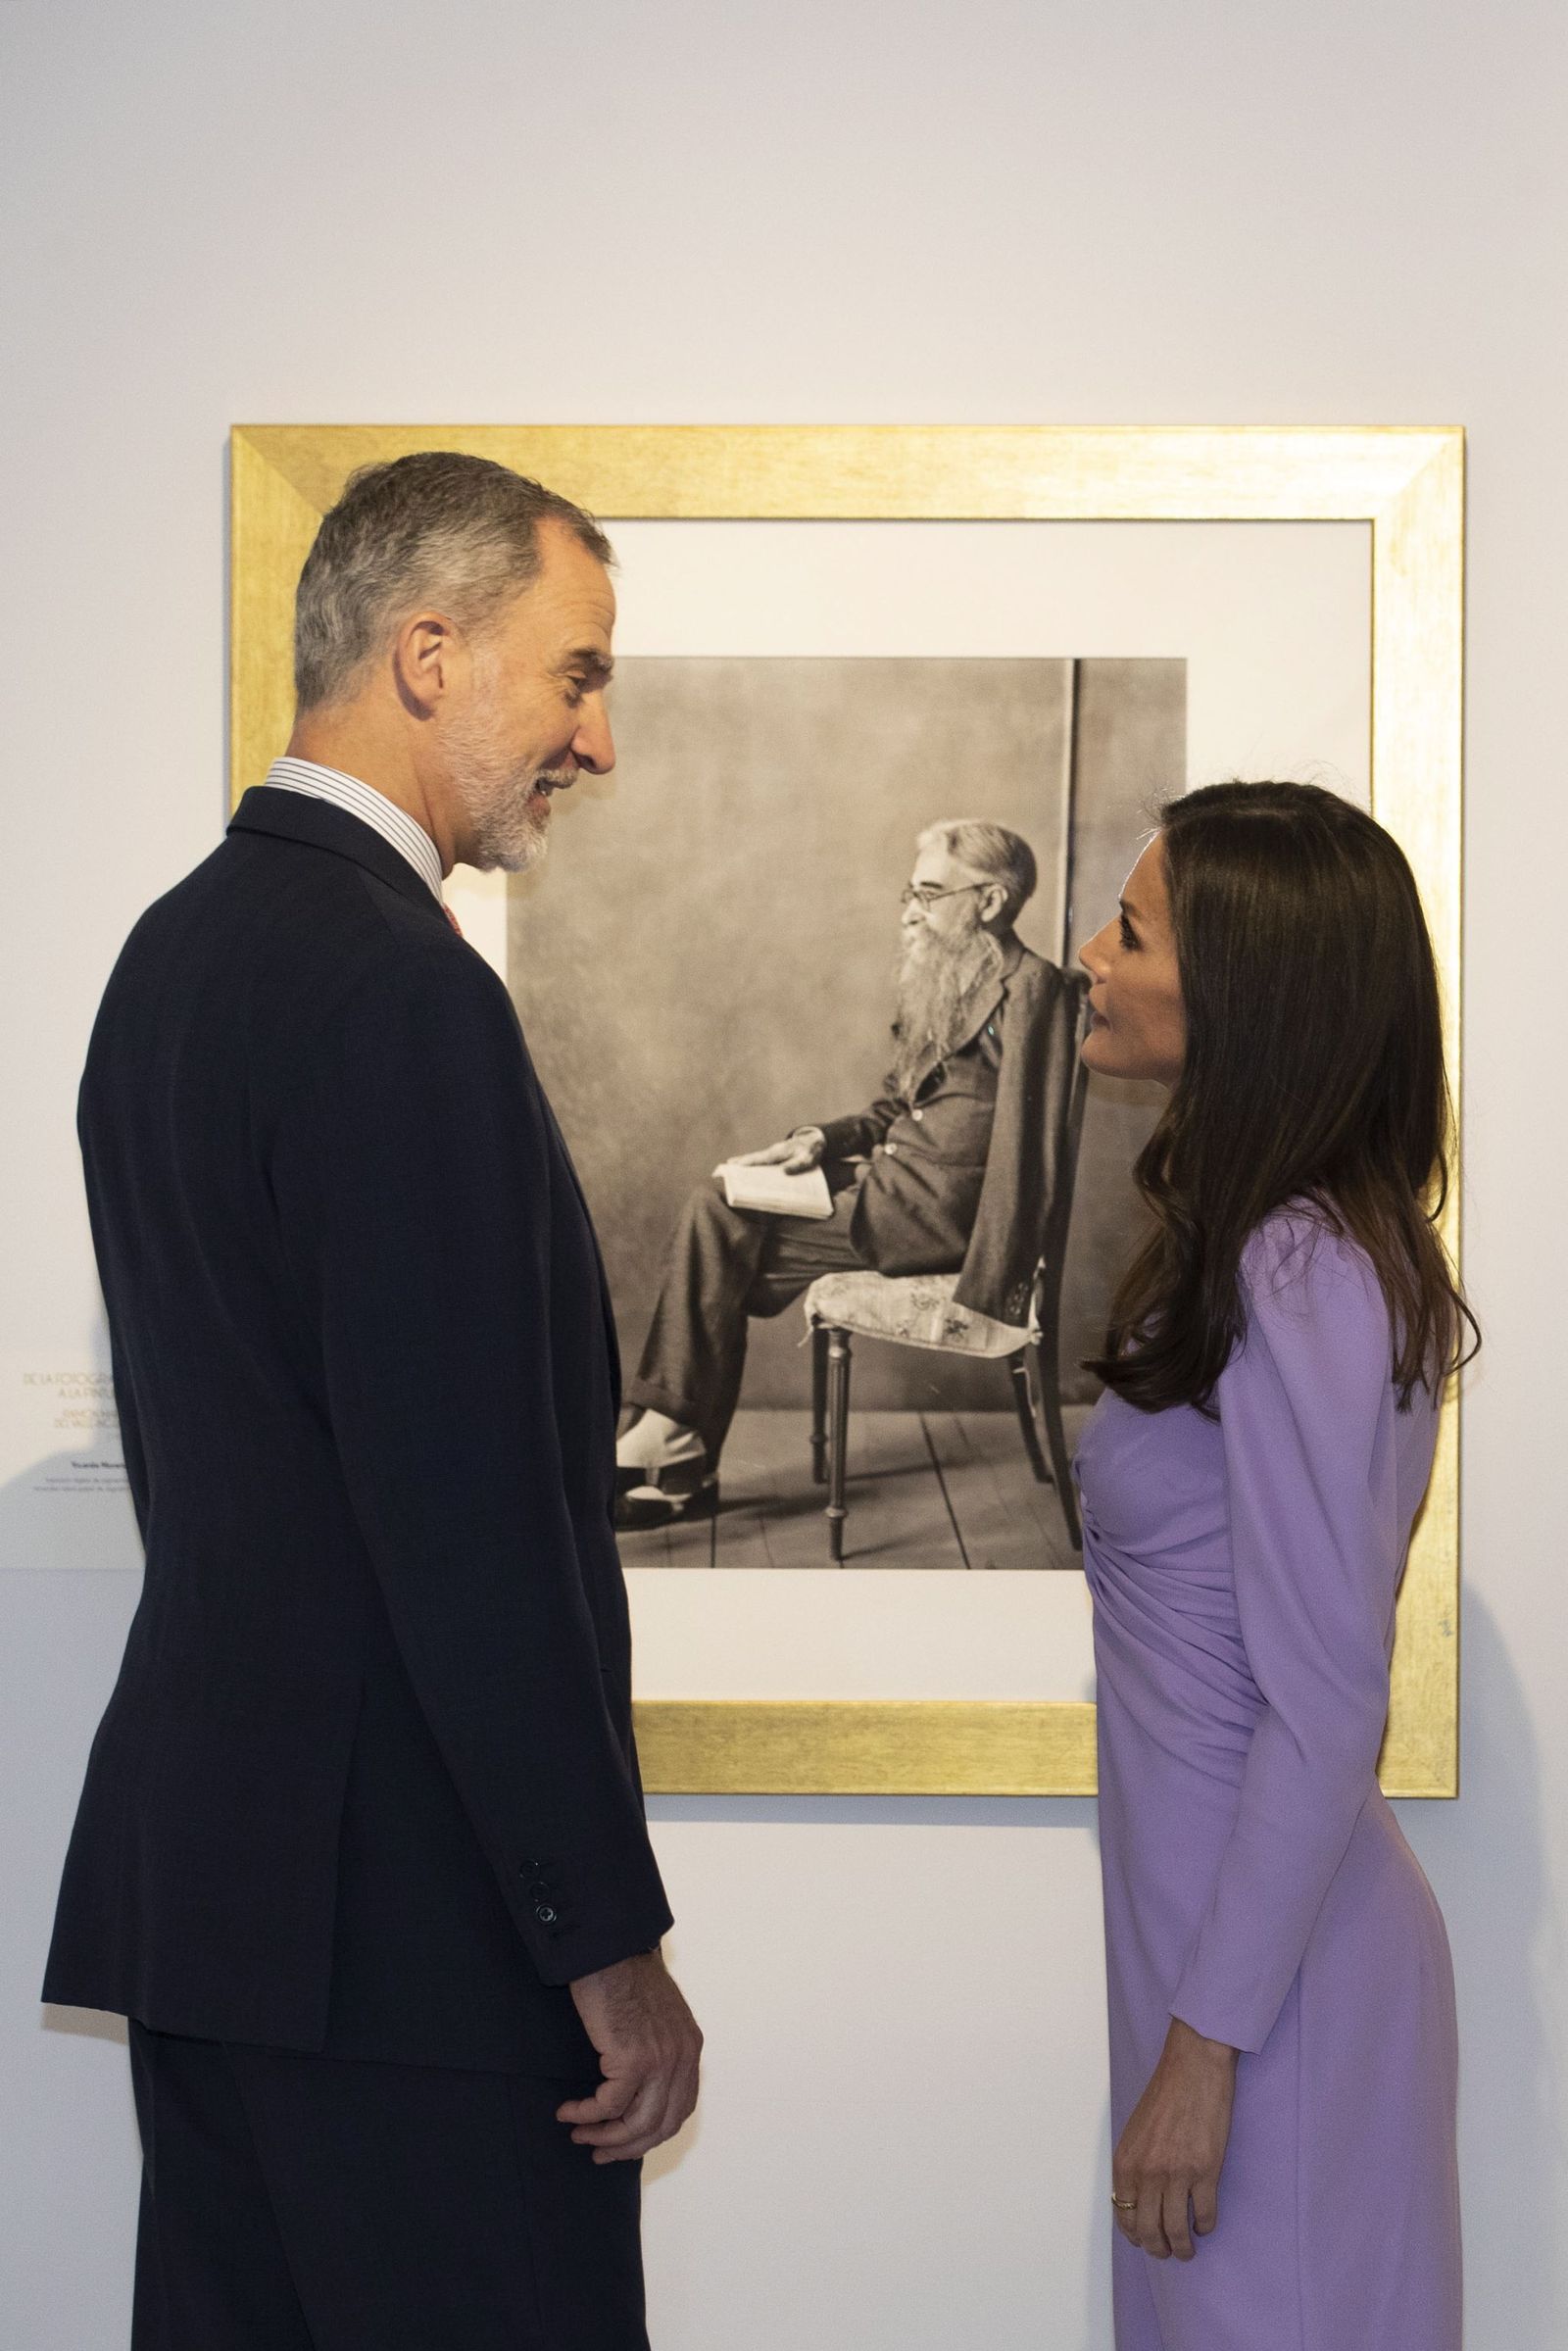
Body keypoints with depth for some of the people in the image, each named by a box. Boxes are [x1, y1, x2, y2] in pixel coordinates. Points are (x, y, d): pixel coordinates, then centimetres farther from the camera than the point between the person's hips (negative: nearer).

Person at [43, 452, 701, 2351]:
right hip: (402, 1908, -10)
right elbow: (469, 1517, -21)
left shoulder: (180, 945, 13)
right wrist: (609, 1938, -16)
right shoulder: (400, 994, -18)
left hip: (200, 1857, 10)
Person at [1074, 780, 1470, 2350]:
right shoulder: (1276, 1241, 8)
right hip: (1215, 1920, 9)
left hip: (1272, 1968, -9)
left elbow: (1323, 1710, -22)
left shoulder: (1299, 1281, -20)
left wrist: (1208, 2044, -18)